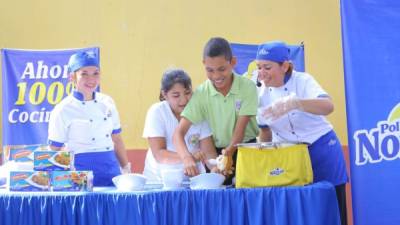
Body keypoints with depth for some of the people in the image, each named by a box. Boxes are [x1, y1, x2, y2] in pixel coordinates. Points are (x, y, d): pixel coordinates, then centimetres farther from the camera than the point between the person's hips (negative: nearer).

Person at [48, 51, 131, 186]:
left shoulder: (107, 103, 8)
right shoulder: (63, 110, -6)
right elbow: (55, 150, -3)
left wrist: (126, 170, 15)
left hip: (111, 171, 4)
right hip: (82, 177, -4)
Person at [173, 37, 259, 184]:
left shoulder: (248, 87, -10)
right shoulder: (201, 94, -8)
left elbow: (241, 128, -14)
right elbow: (179, 132, -15)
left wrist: (229, 152, -33)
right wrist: (187, 158, -34)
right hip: (216, 153, 1)